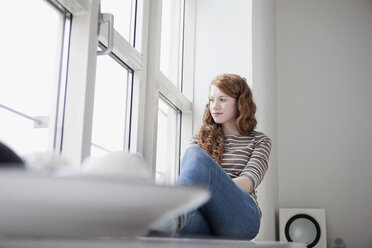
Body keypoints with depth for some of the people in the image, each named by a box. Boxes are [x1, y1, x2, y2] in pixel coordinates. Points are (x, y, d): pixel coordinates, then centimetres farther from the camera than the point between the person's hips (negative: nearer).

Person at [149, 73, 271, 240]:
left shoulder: (259, 141, 19)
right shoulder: (199, 139, 28)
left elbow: (249, 181, 0)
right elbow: (187, 177, 14)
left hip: (242, 217, -2)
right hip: (206, 222, 3)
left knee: (195, 153, -31)